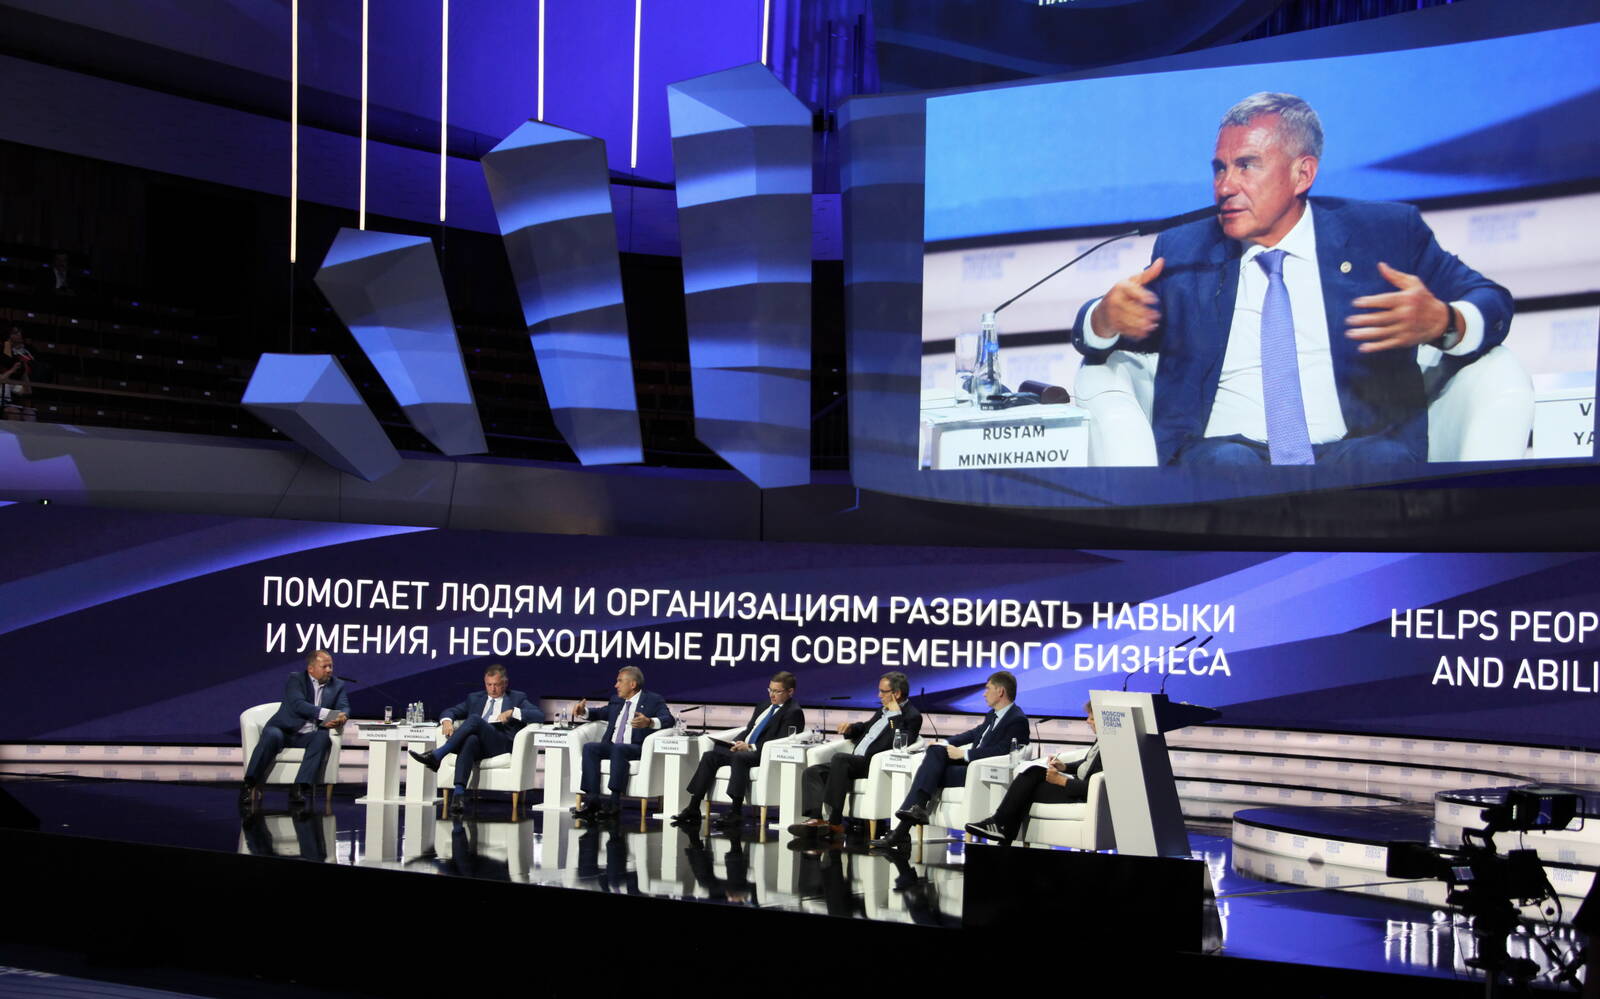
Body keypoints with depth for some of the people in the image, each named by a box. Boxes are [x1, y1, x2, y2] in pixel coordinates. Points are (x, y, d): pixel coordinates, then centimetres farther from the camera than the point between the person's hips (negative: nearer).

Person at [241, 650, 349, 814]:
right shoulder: (295, 679, 3)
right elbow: (298, 705, -14)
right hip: (285, 731, -3)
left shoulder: (337, 685, 17)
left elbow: (344, 708, 4)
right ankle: (250, 785, -36)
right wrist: (326, 714, -26)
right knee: (272, 735, -36)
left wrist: (341, 718, -22)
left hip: (308, 737, 3)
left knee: (323, 737, -31)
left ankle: (300, 788, -41)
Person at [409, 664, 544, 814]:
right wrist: (447, 720, -1)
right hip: (477, 741, 3)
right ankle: (459, 793, -52)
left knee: (475, 719, -31)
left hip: (502, 743, -2)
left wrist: (512, 712, -9)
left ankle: (436, 755, -38)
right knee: (470, 740, -38)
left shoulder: (517, 698, 20)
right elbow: (450, 712, 24)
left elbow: (540, 716, 6)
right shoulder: (474, 698, 30)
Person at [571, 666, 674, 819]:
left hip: (636, 748, -6)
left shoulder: (653, 700, 5)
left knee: (618, 749, -37)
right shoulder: (617, 701, 25)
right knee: (589, 747, -22)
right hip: (611, 747, 6)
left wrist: (649, 722, -32)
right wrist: (583, 711, 16)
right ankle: (592, 799, -29)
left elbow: (669, 719, -11)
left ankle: (615, 802, -38)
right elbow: (600, 713, 38)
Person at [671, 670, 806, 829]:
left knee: (739, 758, -36)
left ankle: (736, 812, -39)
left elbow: (781, 742, -14)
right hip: (745, 749, 8)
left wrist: (751, 747, -20)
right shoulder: (763, 707, 24)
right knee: (710, 756, -10)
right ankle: (693, 809, -14)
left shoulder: (794, 712, -3)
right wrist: (737, 743, 1)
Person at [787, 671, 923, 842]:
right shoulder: (885, 710, 22)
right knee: (812, 772, -8)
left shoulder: (912, 717, -4)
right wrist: (850, 728, 17)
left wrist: (895, 715, -15)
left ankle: (834, 822, -35)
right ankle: (816, 819, -30)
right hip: (853, 763, 9)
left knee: (839, 758, -33)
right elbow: (866, 727, 39)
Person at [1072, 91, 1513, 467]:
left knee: (1380, 459, -35)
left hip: (1357, 447, 0)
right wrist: (1107, 318, -11)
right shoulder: (1182, 252, 17)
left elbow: (1490, 302, 10)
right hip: (1227, 446, 1)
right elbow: (1092, 332, 16)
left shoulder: (1385, 233, 11)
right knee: (1225, 462, -35)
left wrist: (1442, 323, -15)